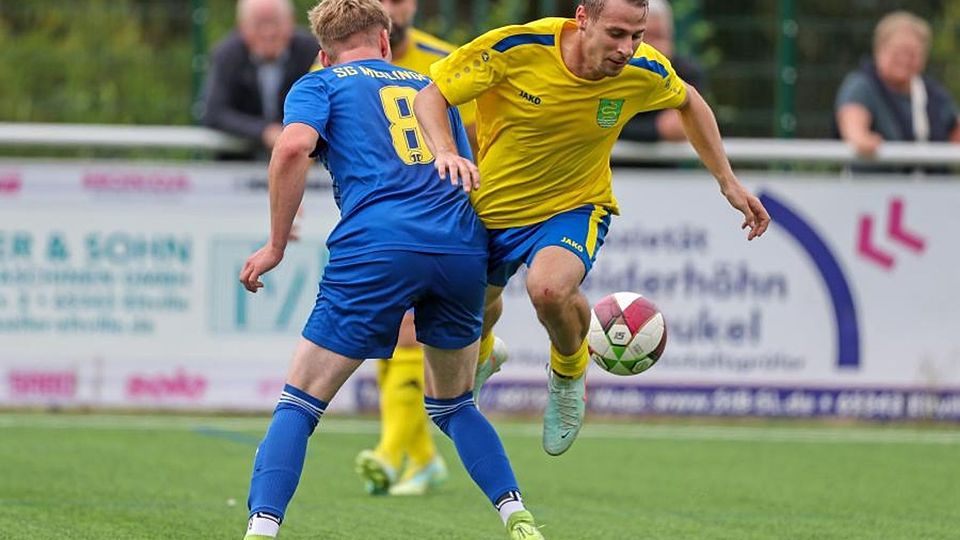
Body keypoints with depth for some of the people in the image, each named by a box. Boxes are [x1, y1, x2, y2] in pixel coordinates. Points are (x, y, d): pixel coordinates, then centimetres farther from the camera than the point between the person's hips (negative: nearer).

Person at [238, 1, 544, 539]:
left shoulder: (319, 85, 16)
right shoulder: (428, 87, 29)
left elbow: (294, 146, -5)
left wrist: (276, 243, 1)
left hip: (376, 250, -4)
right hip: (463, 249, 4)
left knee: (299, 405, 3)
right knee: (454, 405, 25)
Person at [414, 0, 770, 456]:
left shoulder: (644, 71, -20)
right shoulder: (517, 47, -29)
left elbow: (688, 104, 4)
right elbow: (431, 95, -21)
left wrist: (728, 183, 5)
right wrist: (445, 152, -41)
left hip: (573, 208, -1)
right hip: (489, 207, 1)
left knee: (549, 287, -33)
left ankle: (569, 372, 2)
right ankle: (479, 357, 63)